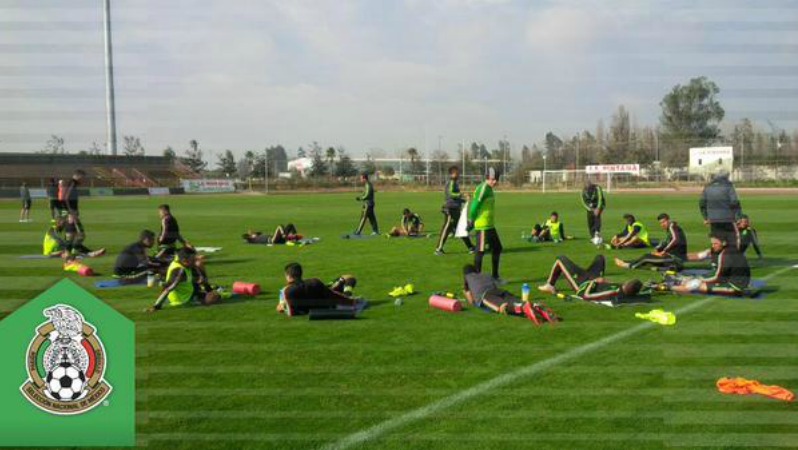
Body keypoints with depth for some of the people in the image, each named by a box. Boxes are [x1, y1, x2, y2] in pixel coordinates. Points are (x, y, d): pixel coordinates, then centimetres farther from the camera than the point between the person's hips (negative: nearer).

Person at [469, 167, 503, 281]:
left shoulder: (489, 189, 16)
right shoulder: (483, 188, -14)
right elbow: (475, 204, -21)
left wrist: (472, 221, 16)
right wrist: (472, 221, -18)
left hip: (489, 225, 11)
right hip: (482, 226, -11)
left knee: (497, 248, 15)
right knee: (480, 250, -5)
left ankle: (495, 276, 24)